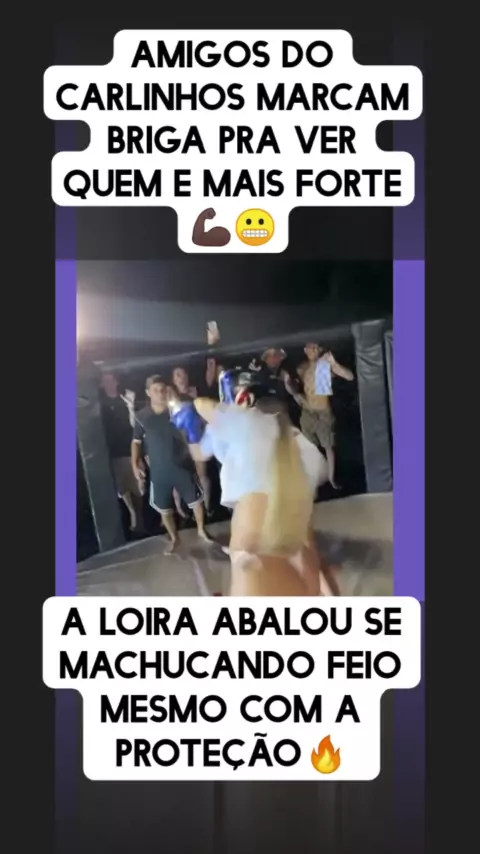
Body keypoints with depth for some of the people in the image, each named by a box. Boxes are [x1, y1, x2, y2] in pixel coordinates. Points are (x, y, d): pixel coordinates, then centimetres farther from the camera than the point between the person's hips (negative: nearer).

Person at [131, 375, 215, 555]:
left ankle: (201, 530, 35)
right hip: (159, 470, 1)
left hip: (183, 465, -1)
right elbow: (137, 441, 5)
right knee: (164, 508, 11)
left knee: (196, 500, 11)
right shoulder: (142, 417, -4)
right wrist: (135, 463, -4)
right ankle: (174, 538, 33)